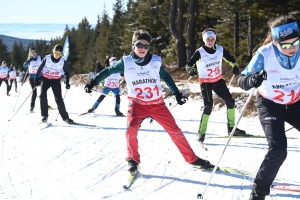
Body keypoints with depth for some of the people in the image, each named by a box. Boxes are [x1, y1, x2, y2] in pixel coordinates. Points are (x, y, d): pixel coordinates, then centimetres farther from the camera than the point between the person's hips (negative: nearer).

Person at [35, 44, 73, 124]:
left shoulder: (63, 61, -7)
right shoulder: (47, 58, -9)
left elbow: (67, 72, 6)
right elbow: (40, 68, -1)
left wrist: (67, 83, -2)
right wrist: (36, 78, -7)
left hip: (56, 81, 0)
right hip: (45, 79, 0)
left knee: (59, 99, -9)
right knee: (43, 95, -19)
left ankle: (65, 117, -1)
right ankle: (44, 115, -9)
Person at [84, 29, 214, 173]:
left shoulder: (155, 61, 0)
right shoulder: (126, 62, -4)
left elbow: (166, 77, 15)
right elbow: (108, 71, 8)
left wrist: (177, 93, 15)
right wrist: (93, 82, 4)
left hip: (157, 103, 2)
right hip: (137, 104, -2)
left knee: (174, 130, 0)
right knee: (132, 129, -25)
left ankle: (192, 159, 12)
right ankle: (133, 160, -5)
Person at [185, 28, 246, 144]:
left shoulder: (220, 49, -6)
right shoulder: (200, 53, -17)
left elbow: (230, 59, 7)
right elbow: (189, 64, -20)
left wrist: (235, 66, -14)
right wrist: (191, 70, -43)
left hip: (218, 81, 5)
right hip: (205, 83, -5)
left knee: (230, 102, 2)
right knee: (208, 106, -16)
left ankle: (231, 128, 18)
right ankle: (201, 133, -6)